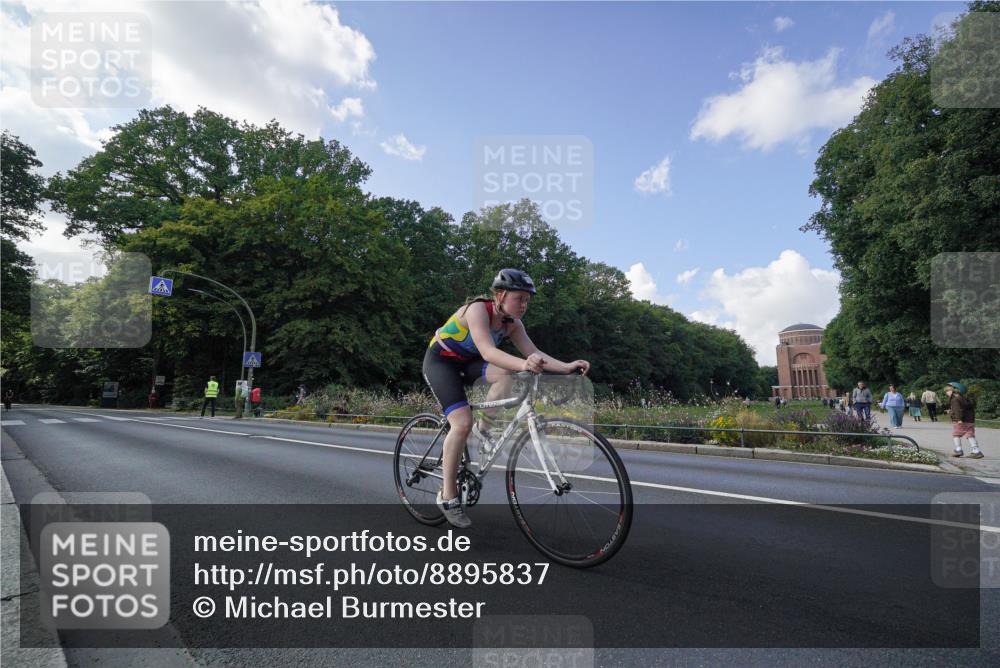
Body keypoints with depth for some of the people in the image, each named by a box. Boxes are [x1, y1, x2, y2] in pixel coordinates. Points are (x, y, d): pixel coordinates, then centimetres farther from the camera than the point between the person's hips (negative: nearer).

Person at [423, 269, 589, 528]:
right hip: (440, 361, -6)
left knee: (506, 374, -25)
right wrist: (524, 365, -60)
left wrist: (567, 366, -32)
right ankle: (448, 496, -8)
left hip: (467, 362, 6)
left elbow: (534, 353, -15)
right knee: (462, 423, -23)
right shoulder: (477, 309, -29)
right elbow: (488, 352, -43)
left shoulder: (512, 323, -8)